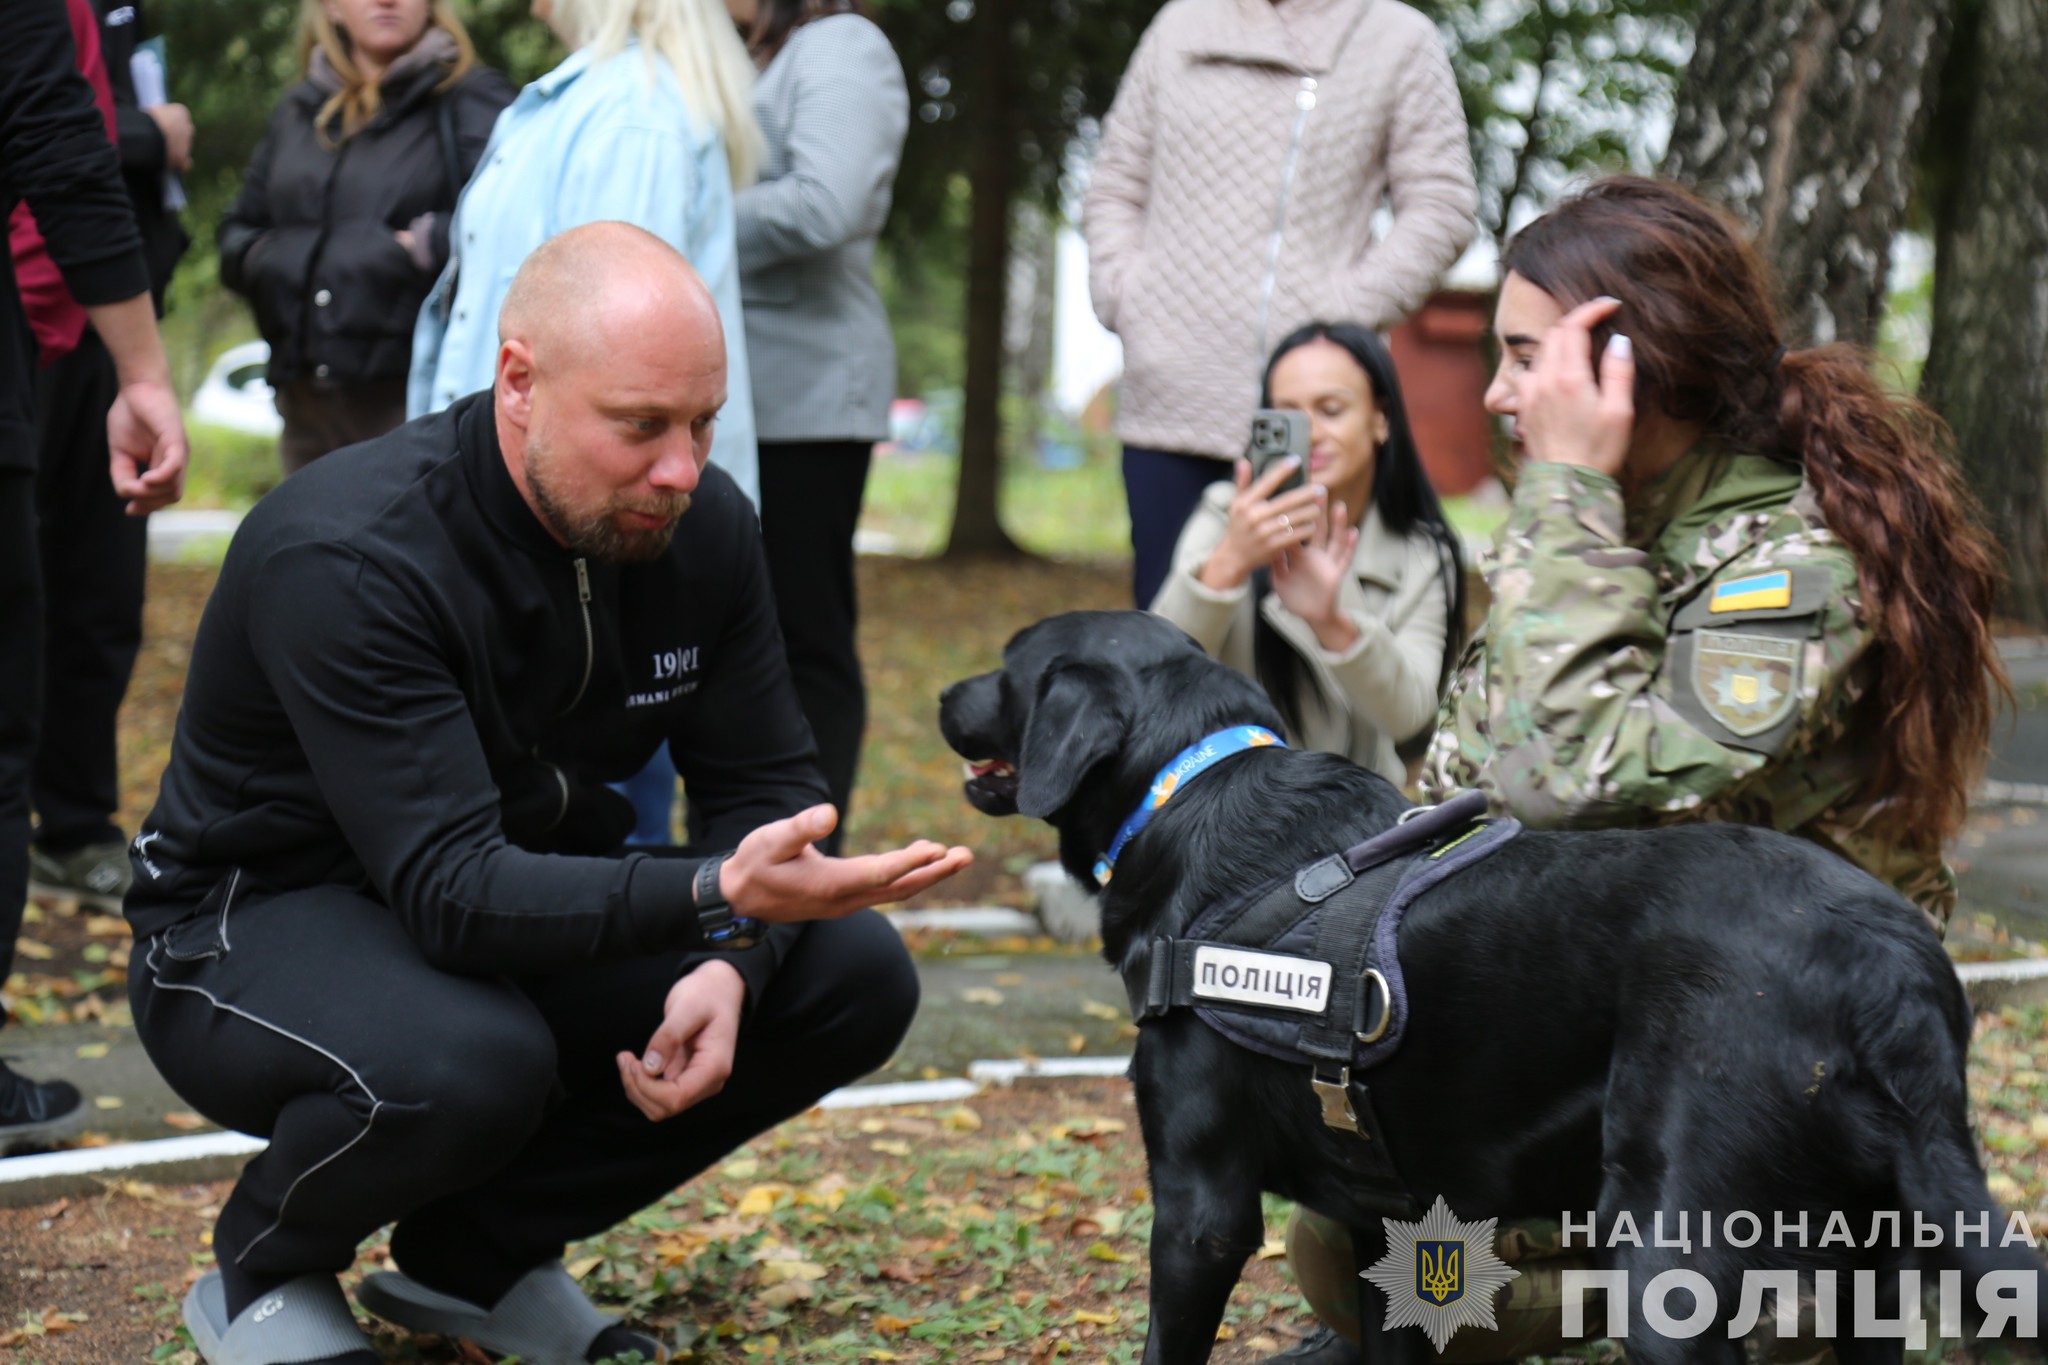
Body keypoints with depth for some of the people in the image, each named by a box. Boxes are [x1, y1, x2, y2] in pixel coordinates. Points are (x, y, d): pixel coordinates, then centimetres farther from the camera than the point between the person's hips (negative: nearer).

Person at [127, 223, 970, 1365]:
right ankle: (264, 1273, -2)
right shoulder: (347, 560, -29)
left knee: (854, 978, -10)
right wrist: (714, 899, -51)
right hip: (262, 923, -6)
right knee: (463, 1062, -39)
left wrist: (730, 964, -23)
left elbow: (769, 787, -1)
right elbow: (451, 889, -37)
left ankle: (480, 1249, 4)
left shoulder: (703, 527, -9)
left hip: (544, 909, 7)